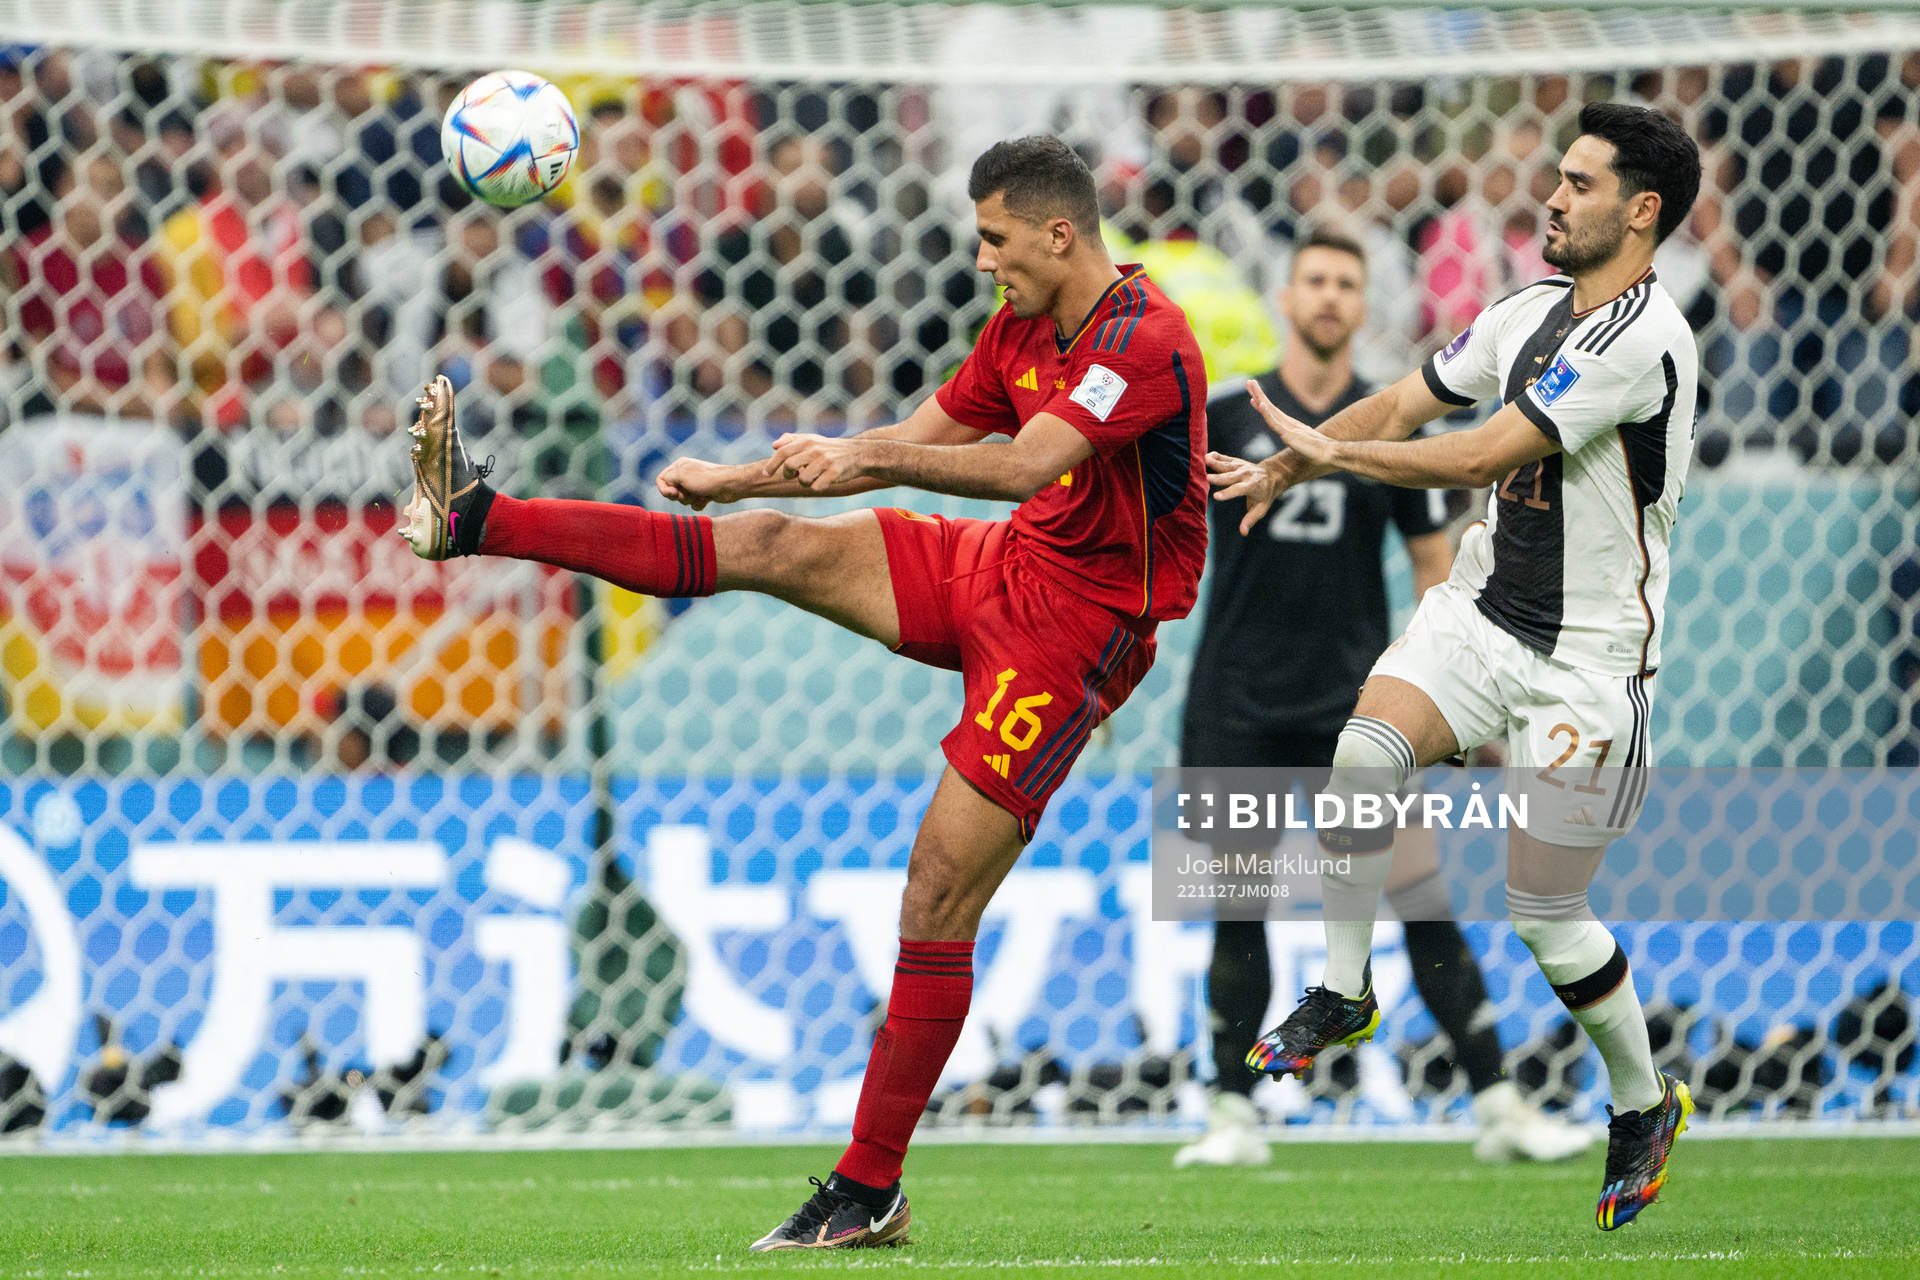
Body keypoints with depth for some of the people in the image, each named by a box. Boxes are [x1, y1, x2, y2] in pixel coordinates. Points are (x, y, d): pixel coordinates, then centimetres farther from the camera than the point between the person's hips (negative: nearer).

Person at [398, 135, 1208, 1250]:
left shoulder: (1146, 340, -22)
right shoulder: (1022, 328, 7)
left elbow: (1028, 465, -35)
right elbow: (919, 439, 17)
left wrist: (865, 456, -42)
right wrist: (737, 479, 16)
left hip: (1075, 629, -8)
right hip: (998, 571, 8)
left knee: (939, 896, -9)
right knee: (771, 546, -6)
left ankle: (872, 1189, -3)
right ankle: (473, 518, -5)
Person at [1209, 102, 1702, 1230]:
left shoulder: (1640, 338, -21)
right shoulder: (1533, 312, 7)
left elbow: (1482, 456, -24)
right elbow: (1410, 402, 17)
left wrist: (1330, 452, -17)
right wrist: (1291, 466, 5)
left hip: (1589, 655, -6)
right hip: (1483, 612, 6)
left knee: (1546, 916, -2)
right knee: (1366, 751, -22)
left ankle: (1645, 1103, 23)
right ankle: (1345, 994, -4)